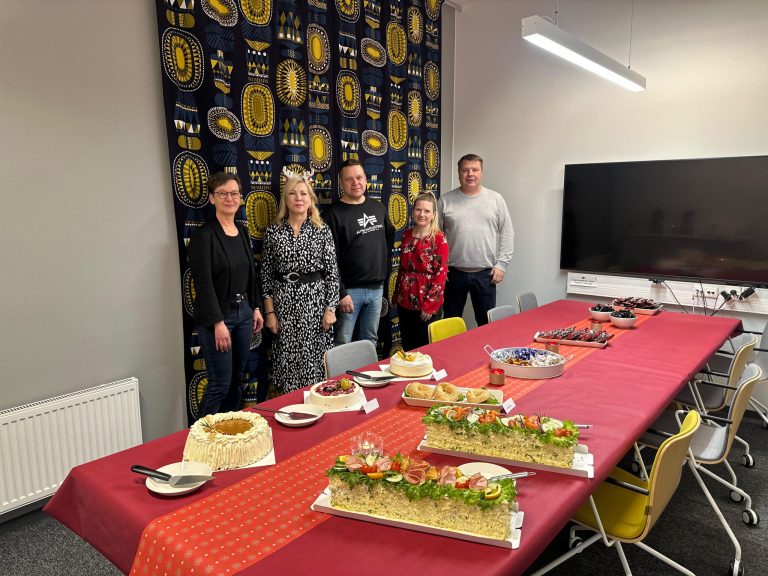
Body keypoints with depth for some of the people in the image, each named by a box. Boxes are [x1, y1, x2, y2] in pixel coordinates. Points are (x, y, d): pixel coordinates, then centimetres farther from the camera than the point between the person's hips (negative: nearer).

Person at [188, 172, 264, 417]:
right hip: (217, 316, -7)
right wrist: (218, 323, -19)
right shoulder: (204, 235, -12)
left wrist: (256, 308, 13)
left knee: (237, 379, 14)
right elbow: (203, 283, -16)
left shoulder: (242, 231, 10)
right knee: (220, 384, -3)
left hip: (244, 313, 7)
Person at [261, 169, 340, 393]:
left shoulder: (322, 231, 0)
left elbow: (332, 272, 0)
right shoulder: (273, 231, 2)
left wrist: (330, 308, -5)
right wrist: (269, 312, 0)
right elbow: (266, 275, 4)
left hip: (314, 300, -1)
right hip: (284, 302, 1)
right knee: (287, 360, 7)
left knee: (314, 358, 5)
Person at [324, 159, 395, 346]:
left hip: (376, 288, 5)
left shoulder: (378, 208, 8)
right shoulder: (333, 214, -10)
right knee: (343, 343, 2)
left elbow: (390, 234, 27)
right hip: (349, 289, -5)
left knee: (371, 340, 16)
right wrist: (340, 292, -17)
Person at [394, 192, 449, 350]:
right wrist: (397, 295, 10)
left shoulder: (439, 238, -10)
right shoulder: (407, 235, 6)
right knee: (406, 345, 15)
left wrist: (429, 304, -15)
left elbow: (441, 273, -13)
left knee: (425, 346, 8)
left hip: (426, 302, -5)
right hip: (405, 300, 5)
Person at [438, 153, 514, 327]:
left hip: (486, 273, 0)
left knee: (487, 323, 8)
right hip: (453, 273, 0)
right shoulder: (446, 200, 2)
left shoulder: (496, 199, 3)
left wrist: (501, 264, -3)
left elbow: (507, 234, 3)